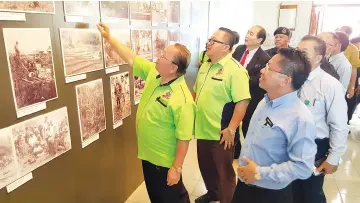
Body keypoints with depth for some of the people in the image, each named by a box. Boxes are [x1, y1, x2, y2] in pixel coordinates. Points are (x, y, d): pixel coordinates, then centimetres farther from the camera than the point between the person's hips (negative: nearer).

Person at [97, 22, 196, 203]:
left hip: (164, 161, -8)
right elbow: (131, 58, 5)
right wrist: (109, 37, 6)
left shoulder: (182, 100, -31)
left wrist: (176, 169, -21)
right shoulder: (153, 73, -7)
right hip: (147, 154, 8)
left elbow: (184, 139, -26)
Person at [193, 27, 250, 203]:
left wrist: (231, 129, -24)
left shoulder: (235, 70, -18)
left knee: (224, 171, 10)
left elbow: (242, 101, -23)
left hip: (221, 133, -8)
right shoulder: (205, 66, 8)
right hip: (202, 129, 8)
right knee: (205, 166, 24)